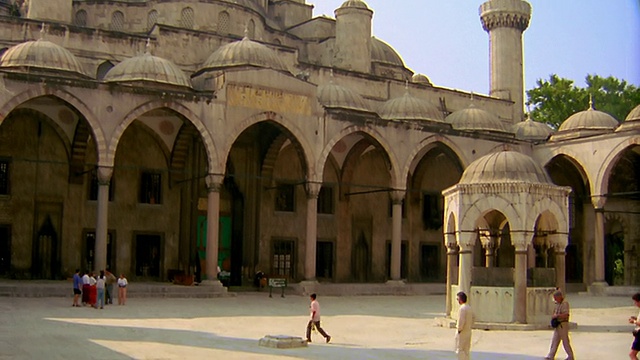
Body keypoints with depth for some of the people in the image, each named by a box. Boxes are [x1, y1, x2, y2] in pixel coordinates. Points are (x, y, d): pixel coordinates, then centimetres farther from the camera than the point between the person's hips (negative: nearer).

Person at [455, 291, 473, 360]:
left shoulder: (462, 308, -19)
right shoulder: (469, 308, 8)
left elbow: (461, 321, -23)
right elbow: (472, 319, 16)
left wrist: (459, 329, -11)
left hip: (462, 333, -8)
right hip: (468, 332, 8)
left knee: (460, 350, -1)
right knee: (467, 350, 14)